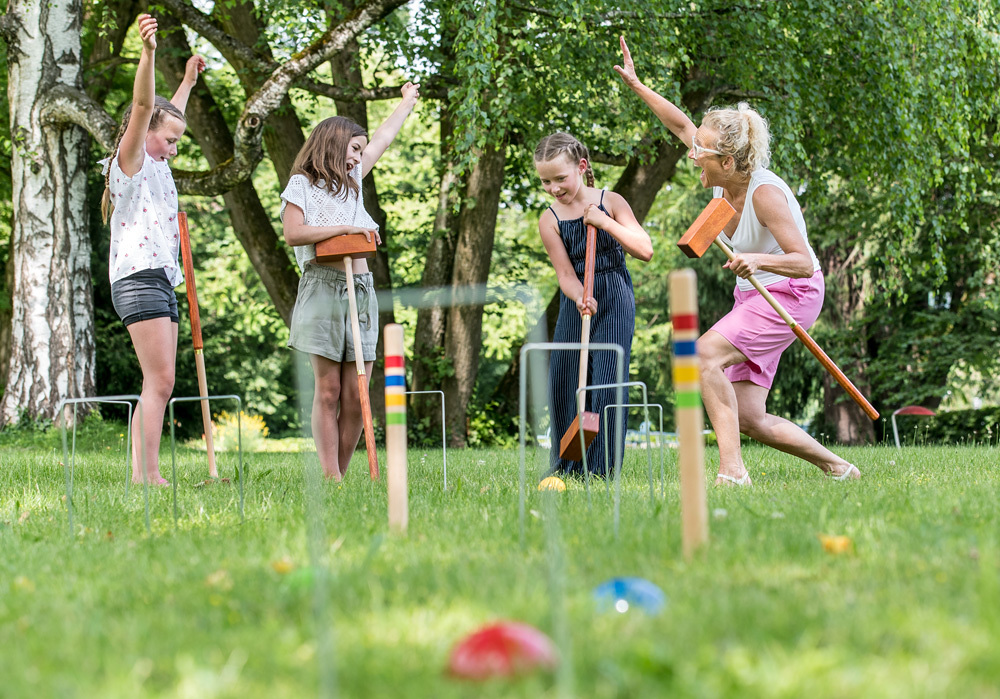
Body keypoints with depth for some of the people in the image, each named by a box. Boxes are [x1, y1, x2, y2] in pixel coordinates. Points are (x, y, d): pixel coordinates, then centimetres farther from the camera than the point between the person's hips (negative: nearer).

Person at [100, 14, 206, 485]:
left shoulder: (153, 165, 22)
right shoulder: (131, 160, -2)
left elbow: (168, 116, 41)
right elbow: (143, 107, -18)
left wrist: (188, 82, 52)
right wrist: (148, 52, -31)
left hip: (159, 281, 10)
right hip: (139, 277, -10)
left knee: (159, 385, 5)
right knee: (159, 382, -16)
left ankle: (140, 474, 3)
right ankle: (148, 475, -19)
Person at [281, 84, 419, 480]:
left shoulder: (352, 181, 22)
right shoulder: (302, 184, 5)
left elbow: (384, 138, 36)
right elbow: (293, 233, -10)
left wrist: (408, 102, 48)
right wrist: (344, 229, -9)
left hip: (361, 289, 6)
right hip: (322, 288, -6)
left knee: (355, 396, -2)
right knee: (328, 391, -8)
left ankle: (339, 475, 3)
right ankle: (330, 478, -9)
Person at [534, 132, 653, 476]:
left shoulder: (610, 202, -5)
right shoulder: (550, 219, -1)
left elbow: (646, 250, -12)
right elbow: (565, 273, -8)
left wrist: (604, 222, -21)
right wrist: (580, 299, -29)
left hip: (614, 299, -3)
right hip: (575, 303, 3)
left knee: (606, 382, -11)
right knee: (563, 382, 4)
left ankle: (600, 467, -5)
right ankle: (567, 465, 20)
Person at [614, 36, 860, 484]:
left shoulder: (765, 193, -24)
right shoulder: (724, 180, -4)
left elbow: (803, 263, -28)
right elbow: (680, 124, 12)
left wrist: (758, 261, -46)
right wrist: (635, 84, 14)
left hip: (792, 293, -8)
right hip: (753, 296, 8)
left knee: (705, 353, -29)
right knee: (749, 419, 0)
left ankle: (731, 469, -33)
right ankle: (838, 469, 15)